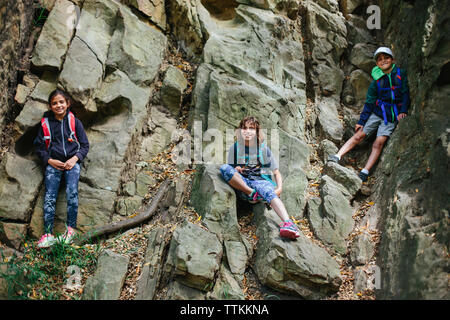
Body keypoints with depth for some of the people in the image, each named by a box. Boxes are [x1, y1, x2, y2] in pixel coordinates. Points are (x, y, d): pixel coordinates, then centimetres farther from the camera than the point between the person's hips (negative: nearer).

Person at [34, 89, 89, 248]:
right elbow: (39, 147, 12)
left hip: (72, 162, -1)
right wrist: (50, 161, -3)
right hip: (53, 163, 1)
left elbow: (85, 145, 7)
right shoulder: (46, 123, 8)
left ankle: (71, 228, -13)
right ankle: (48, 234, -15)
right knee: (49, 197, -12)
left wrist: (74, 159, -8)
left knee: (72, 192, -22)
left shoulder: (74, 122, 5)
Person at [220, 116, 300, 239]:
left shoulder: (264, 148, 11)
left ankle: (288, 223, -60)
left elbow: (276, 172, 11)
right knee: (224, 168, -26)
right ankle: (252, 193, -24)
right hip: (242, 184, 2)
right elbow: (229, 172, 16)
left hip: (261, 180, -1)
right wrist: (236, 169, -9)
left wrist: (279, 188, -9)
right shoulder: (234, 148, 12)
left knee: (268, 191, -39)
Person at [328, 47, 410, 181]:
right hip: (377, 112, 2)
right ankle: (337, 157, -6)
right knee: (359, 135, -7)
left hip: (392, 116, -2)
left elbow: (405, 94, -2)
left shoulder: (401, 74, -2)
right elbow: (369, 103, 4)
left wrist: (403, 111, -15)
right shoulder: (376, 81, 2)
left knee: (379, 142, -12)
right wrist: (361, 121, -1)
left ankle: (365, 172, -12)